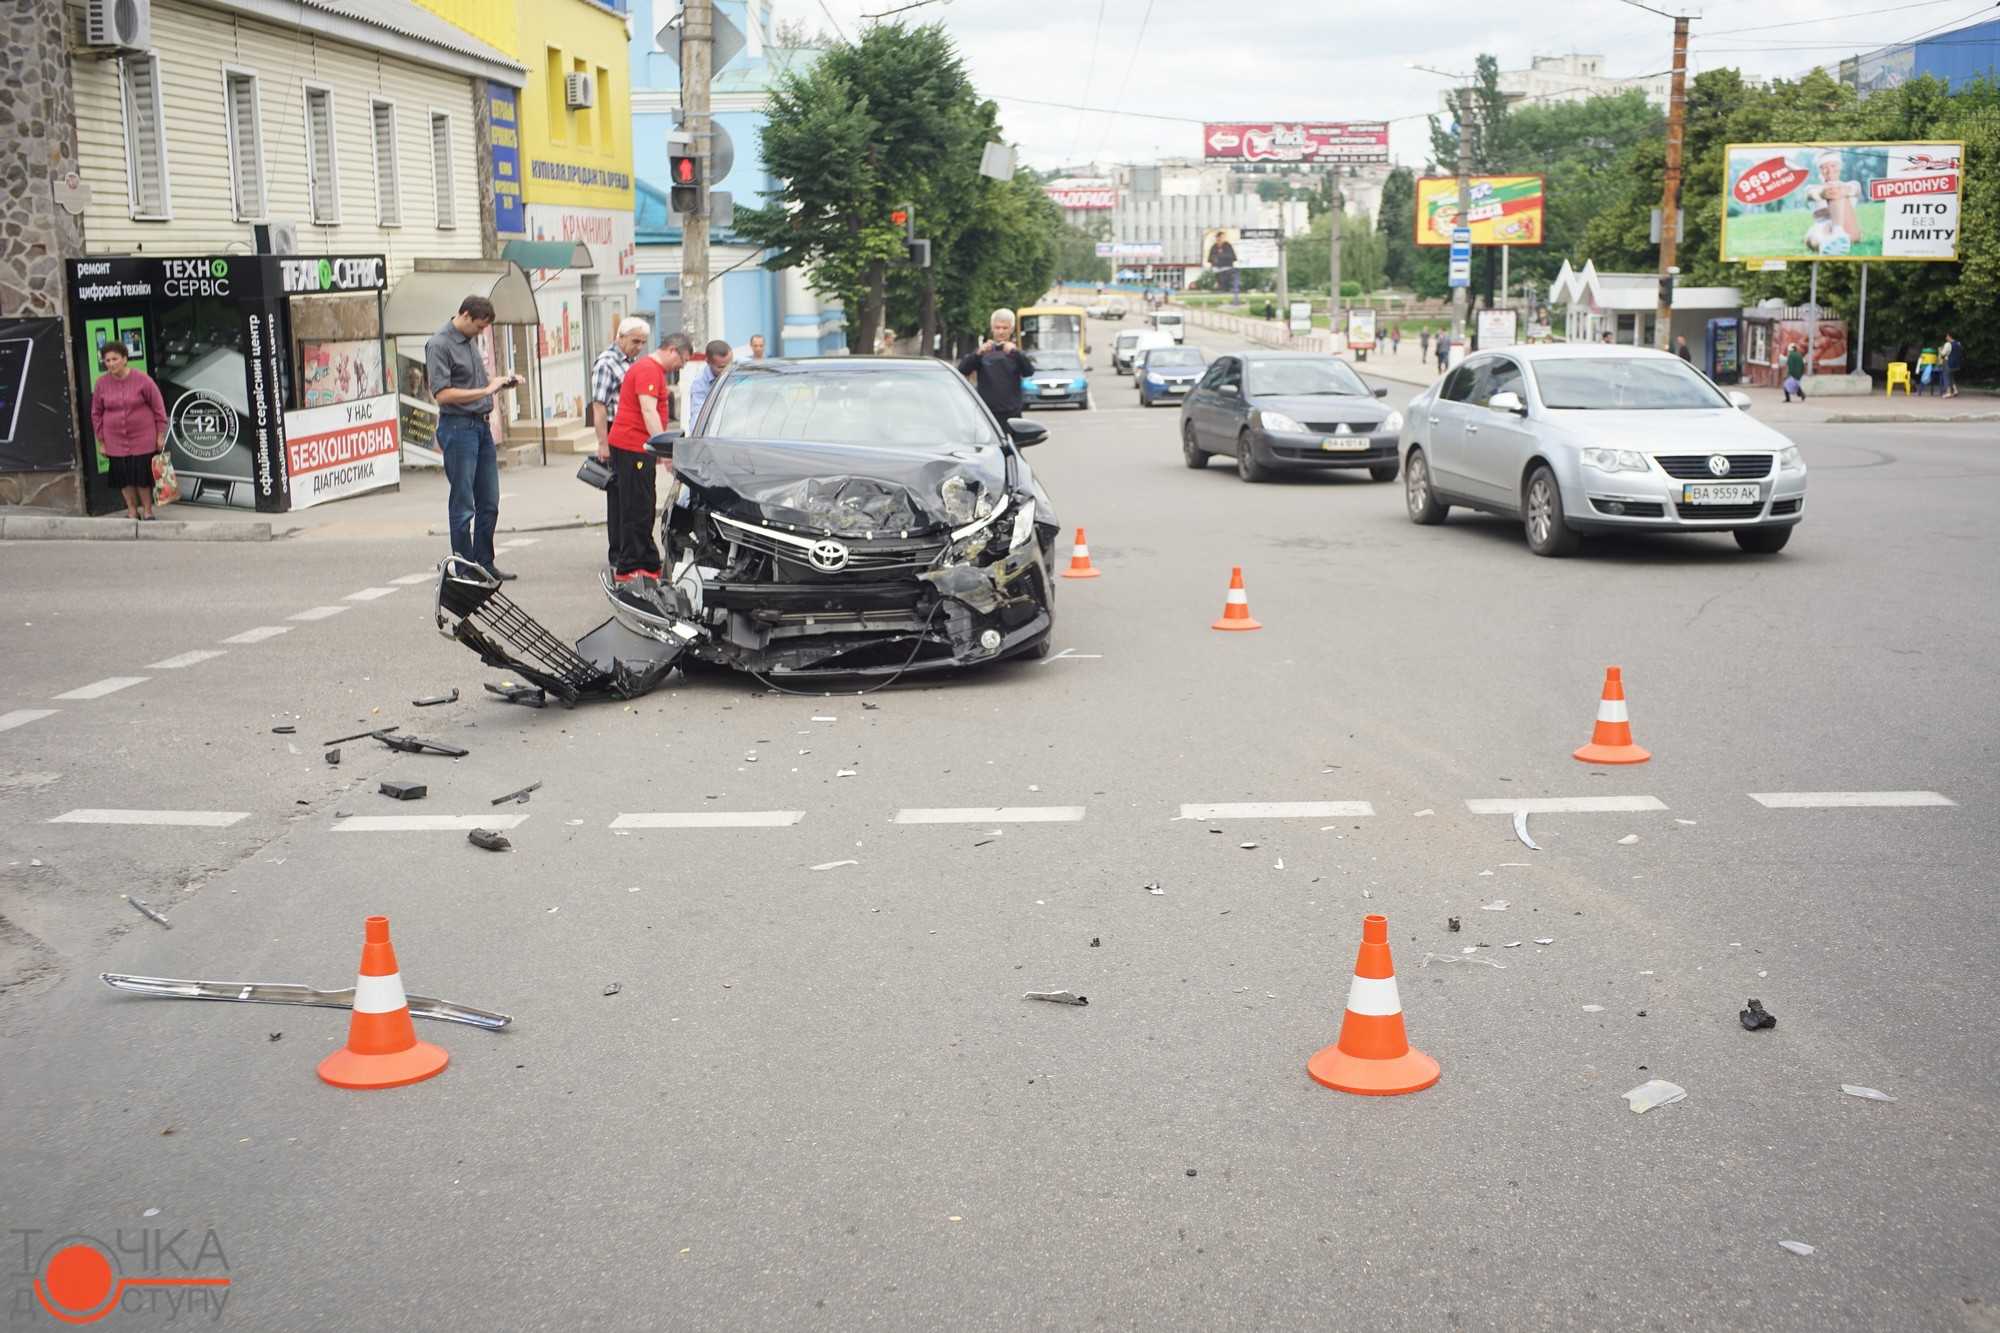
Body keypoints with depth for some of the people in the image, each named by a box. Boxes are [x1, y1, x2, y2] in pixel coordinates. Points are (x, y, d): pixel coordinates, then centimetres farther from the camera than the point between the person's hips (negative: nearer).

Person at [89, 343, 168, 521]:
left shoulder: (142, 379, -9)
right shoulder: (102, 383, -2)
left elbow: (158, 407, -2)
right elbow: (96, 413, 7)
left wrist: (160, 435, -3)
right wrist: (101, 441, 7)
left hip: (142, 438, -3)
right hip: (116, 441, 3)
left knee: (142, 474, -1)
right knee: (123, 476, 5)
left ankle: (147, 511, 14)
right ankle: (132, 511, 18)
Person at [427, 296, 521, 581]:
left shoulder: (469, 341, 15)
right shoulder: (439, 344, -11)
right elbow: (443, 394, -18)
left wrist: (501, 381, 10)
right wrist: (486, 390, -18)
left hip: (480, 426, 9)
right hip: (458, 427, -9)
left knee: (489, 503, 11)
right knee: (463, 505, -3)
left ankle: (484, 564, 19)